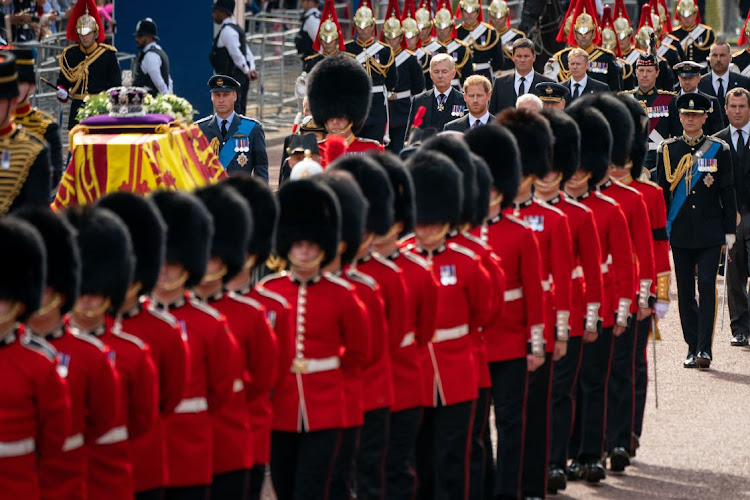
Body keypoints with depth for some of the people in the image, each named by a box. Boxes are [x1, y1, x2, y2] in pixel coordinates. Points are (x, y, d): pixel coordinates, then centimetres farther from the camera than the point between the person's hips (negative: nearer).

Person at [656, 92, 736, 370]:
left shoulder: (719, 150, 3)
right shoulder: (667, 150, 6)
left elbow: (728, 192, 4)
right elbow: (662, 191, 8)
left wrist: (729, 231, 0)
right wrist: (660, 230, 4)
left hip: (710, 231, -2)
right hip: (680, 232, 2)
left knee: (707, 286, -9)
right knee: (685, 291, 4)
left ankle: (705, 348, -11)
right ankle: (693, 347, 12)